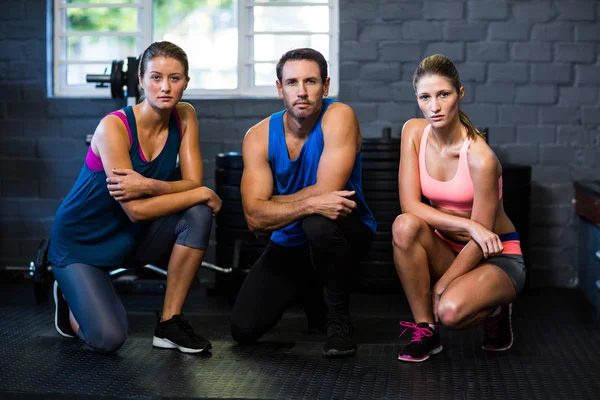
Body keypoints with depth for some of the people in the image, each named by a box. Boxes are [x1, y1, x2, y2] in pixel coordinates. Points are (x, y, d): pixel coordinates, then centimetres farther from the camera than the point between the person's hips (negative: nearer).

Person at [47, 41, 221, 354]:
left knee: (198, 214, -23)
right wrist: (202, 194, -23)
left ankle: (169, 323, -10)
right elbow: (136, 210, -29)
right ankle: (71, 299, 14)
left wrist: (149, 186, -33)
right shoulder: (114, 126, -25)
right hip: (81, 241, -5)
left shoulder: (185, 117, -8)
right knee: (108, 339, -23)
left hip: (134, 236, 5)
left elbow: (193, 182, -14)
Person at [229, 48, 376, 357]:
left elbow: (326, 191, -29)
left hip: (347, 231, -4)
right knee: (243, 329, -9)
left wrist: (271, 203, -17)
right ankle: (309, 293, 23)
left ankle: (339, 319, -13)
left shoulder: (339, 117, -20)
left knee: (318, 223, -39)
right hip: (289, 243, 4)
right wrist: (310, 203, -36)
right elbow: (255, 218, -21)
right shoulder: (258, 137, -11)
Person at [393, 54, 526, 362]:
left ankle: (494, 311, 4)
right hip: (447, 248, 5)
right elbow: (409, 204, -14)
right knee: (405, 226, -29)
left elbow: (479, 241, -18)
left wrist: (439, 288, -15)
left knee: (450, 311, -34)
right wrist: (469, 225, -25)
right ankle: (425, 331, -14)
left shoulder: (480, 158, -24)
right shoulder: (414, 132, -8)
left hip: (496, 257, -5)